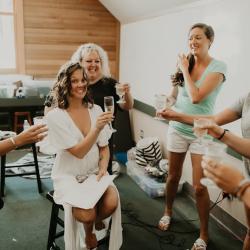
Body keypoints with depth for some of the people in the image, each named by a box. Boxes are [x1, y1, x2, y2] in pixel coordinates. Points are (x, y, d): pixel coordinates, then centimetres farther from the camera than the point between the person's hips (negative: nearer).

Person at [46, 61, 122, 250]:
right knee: (86, 214, -25)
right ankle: (89, 229, 16)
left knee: (112, 203, -23)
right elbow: (78, 152, -21)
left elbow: (104, 147, 6)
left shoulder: (96, 110, -1)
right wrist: (97, 128, -33)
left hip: (94, 172, 4)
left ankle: (96, 221, 15)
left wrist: (103, 168, -12)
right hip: (69, 176, -3)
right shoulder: (55, 116, -16)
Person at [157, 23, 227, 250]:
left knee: (199, 186, 0)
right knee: (173, 176, 17)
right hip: (177, 128, 4)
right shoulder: (185, 63, 1)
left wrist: (185, 70, -13)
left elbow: (196, 97, -24)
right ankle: (168, 212, 42)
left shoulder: (218, 66, -12)